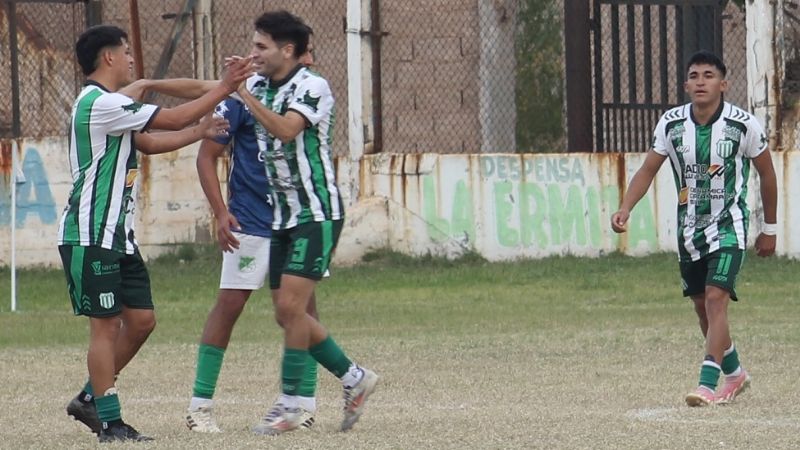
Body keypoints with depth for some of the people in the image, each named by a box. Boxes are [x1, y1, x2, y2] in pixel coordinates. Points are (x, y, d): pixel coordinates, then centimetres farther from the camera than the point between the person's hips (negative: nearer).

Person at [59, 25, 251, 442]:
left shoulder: (108, 104, 16)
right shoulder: (101, 103, -17)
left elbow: (147, 142, 26)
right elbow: (173, 119, -15)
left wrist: (200, 132, 20)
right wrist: (225, 87, -8)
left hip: (117, 236, 10)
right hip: (90, 238, -10)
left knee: (141, 320, 9)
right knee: (106, 325, -6)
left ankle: (90, 399, 20)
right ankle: (110, 423, 0)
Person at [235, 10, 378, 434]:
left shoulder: (312, 87, -14)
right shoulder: (261, 88, 9)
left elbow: (285, 129, -30)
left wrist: (244, 93, -30)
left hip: (316, 213, -8)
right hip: (283, 216, 8)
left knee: (291, 306, -13)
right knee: (287, 313, 7)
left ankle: (289, 403, -7)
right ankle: (354, 377, 21)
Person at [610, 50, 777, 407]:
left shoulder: (744, 125, -12)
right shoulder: (671, 124, -5)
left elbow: (766, 173, 1)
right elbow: (648, 169, 1)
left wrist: (769, 228, 6)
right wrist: (625, 209, -16)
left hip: (729, 226, -5)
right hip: (689, 227, 5)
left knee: (715, 299, -19)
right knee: (701, 306, 13)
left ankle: (708, 385, -23)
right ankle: (735, 373, 34)